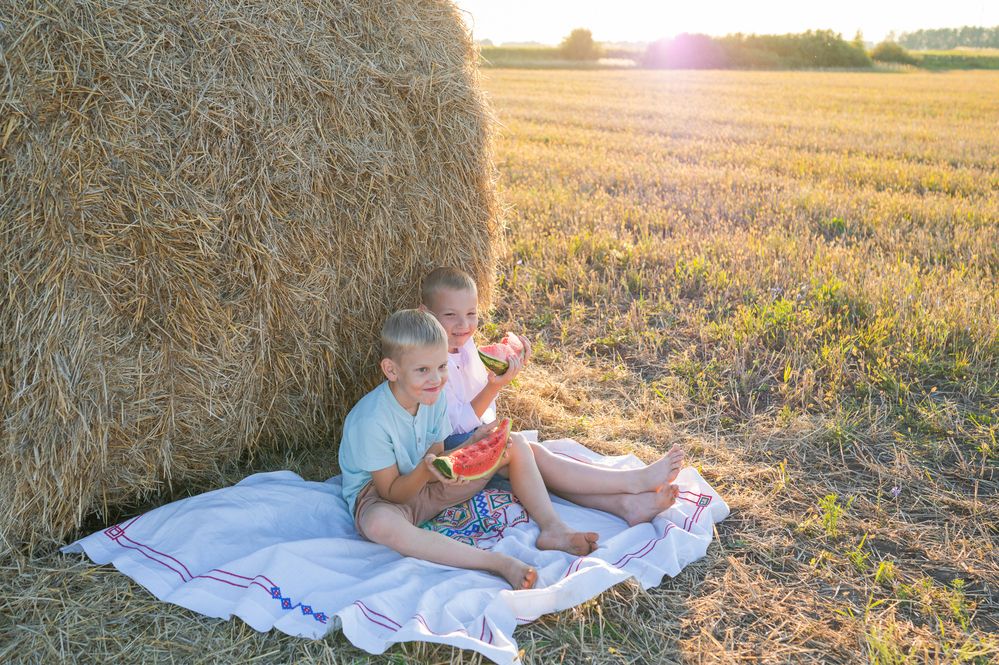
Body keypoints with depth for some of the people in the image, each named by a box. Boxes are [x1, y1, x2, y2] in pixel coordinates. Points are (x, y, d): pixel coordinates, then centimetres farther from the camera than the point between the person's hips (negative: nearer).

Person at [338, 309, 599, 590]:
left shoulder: (435, 397, -7)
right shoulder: (372, 420, -29)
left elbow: (437, 459, -2)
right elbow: (391, 492, -23)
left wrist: (471, 446, -22)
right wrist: (425, 470, -42)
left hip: (425, 483, 7)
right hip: (376, 495, -6)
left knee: (515, 447, -4)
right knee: (380, 523, -47)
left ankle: (552, 529, -14)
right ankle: (497, 562, -44)